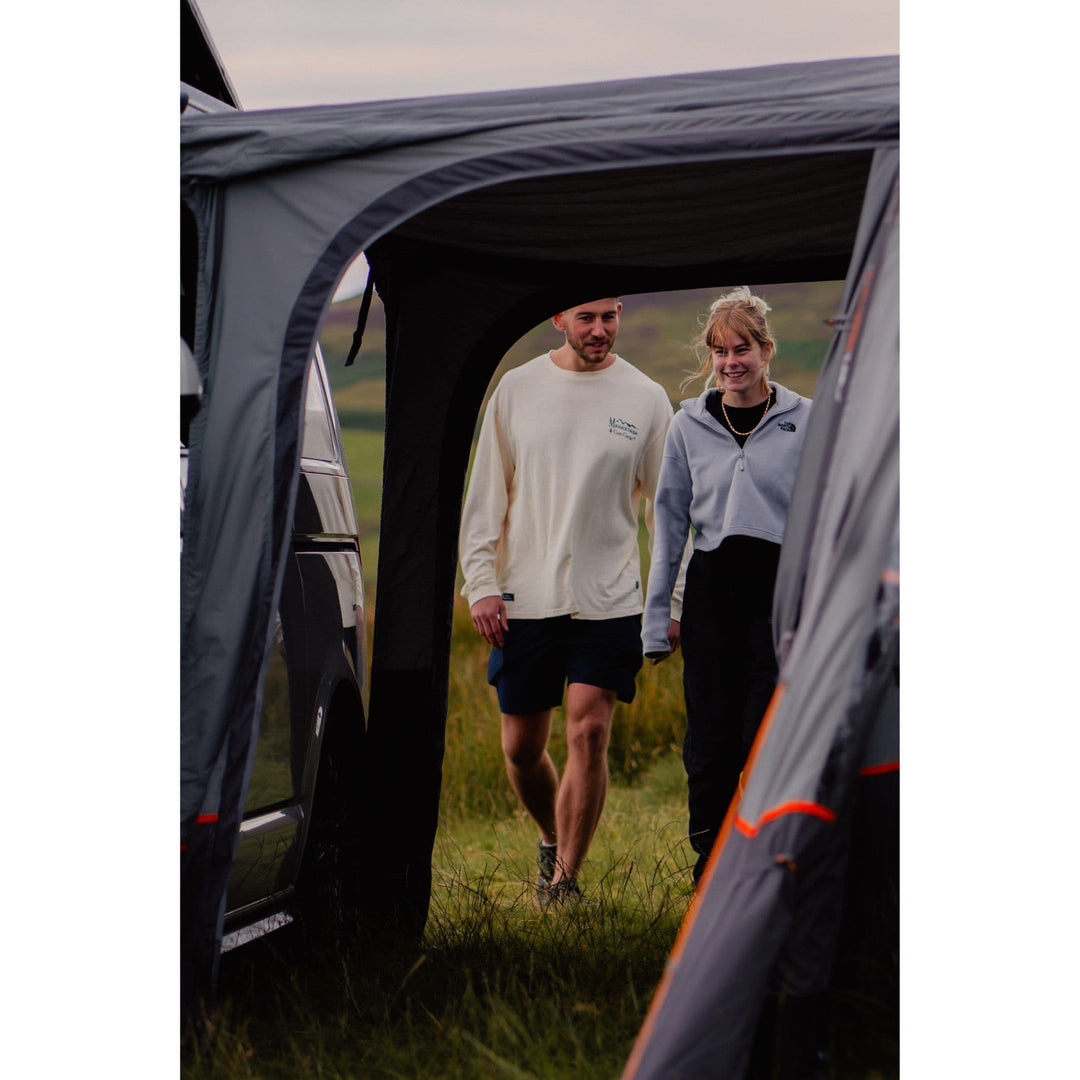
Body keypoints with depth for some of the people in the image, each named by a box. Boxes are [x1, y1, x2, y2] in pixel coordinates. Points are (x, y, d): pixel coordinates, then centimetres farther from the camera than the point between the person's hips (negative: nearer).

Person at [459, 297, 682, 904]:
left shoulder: (646, 399, 3)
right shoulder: (517, 389, 6)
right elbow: (487, 492, 9)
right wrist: (482, 583, 1)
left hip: (610, 602, -2)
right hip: (525, 600, 2)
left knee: (589, 734, -11)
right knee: (522, 747, 7)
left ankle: (565, 878, -1)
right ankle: (554, 842, 34)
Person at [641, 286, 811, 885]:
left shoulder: (805, 420, 3)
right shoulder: (689, 424, 9)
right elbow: (670, 519, 13)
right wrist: (658, 611, 11)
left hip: (781, 587, -2)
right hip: (711, 589, 2)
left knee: (765, 734, -6)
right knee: (711, 735, 2)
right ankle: (711, 862, 14)